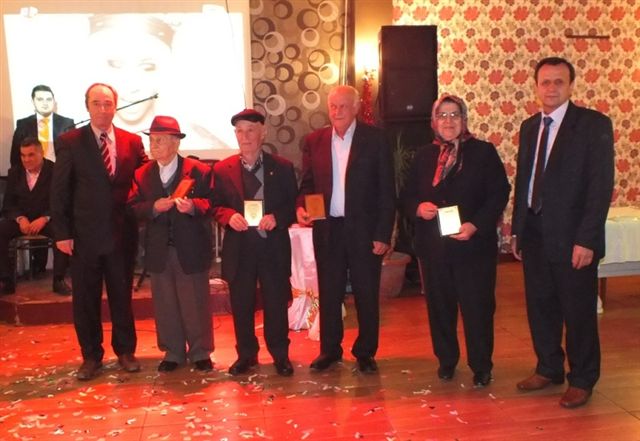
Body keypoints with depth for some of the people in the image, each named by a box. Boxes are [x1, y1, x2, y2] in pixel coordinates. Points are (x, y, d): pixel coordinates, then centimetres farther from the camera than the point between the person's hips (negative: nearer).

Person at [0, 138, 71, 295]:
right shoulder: (14, 173, 8)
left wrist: (44, 218, -25)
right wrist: (20, 218, -15)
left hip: (47, 219, -3)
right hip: (21, 219, 3)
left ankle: (59, 280, -24)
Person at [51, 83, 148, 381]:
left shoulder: (133, 142, 4)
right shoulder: (69, 142, -2)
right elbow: (59, 191, -3)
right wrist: (61, 232, -7)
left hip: (122, 233, 1)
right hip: (84, 234, -1)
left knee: (122, 295, 12)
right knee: (85, 299, 8)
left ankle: (125, 351, 28)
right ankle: (91, 356, 24)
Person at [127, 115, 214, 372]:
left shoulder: (199, 171, -3)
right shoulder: (141, 174, 7)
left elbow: (210, 203, -8)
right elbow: (133, 208, 1)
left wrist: (192, 206, -27)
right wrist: (154, 207, -17)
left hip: (191, 250, -3)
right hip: (159, 251, 3)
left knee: (196, 304, 6)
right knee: (165, 305, 11)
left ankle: (200, 353, 21)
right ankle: (173, 353, 26)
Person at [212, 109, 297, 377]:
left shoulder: (282, 168, 3)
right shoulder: (222, 170, 4)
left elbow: (293, 205, 3)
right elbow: (216, 206, 7)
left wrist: (276, 217, -16)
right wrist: (229, 216, -14)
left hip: (274, 246, -1)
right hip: (239, 247, 1)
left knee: (276, 302, 7)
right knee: (241, 305, 8)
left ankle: (280, 354, 23)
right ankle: (246, 354, 25)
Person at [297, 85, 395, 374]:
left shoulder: (375, 139, -3)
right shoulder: (314, 141, 6)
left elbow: (386, 190, -4)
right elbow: (307, 183, 11)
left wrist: (383, 234, -9)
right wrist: (301, 206, -10)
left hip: (364, 230, -2)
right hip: (327, 229, 3)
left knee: (367, 294, 7)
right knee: (328, 294, 11)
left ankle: (366, 352, 22)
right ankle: (329, 350, 26)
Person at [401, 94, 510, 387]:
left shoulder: (483, 152, 0)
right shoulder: (423, 157, 11)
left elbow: (499, 193, -5)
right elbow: (407, 196, 13)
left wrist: (475, 225, -17)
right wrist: (418, 208, -10)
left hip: (474, 244, -3)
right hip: (433, 246, 3)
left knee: (477, 307, 2)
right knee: (439, 306, 11)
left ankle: (481, 366, 17)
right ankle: (446, 360, 28)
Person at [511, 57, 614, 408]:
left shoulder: (593, 124, -7)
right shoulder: (530, 127, 11)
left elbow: (601, 185, -12)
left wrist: (586, 239, -17)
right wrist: (517, 229, 10)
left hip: (571, 235, -5)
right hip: (535, 234, 6)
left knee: (578, 311, 6)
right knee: (540, 306, 14)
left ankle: (582, 380, 23)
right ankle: (548, 369, 32)